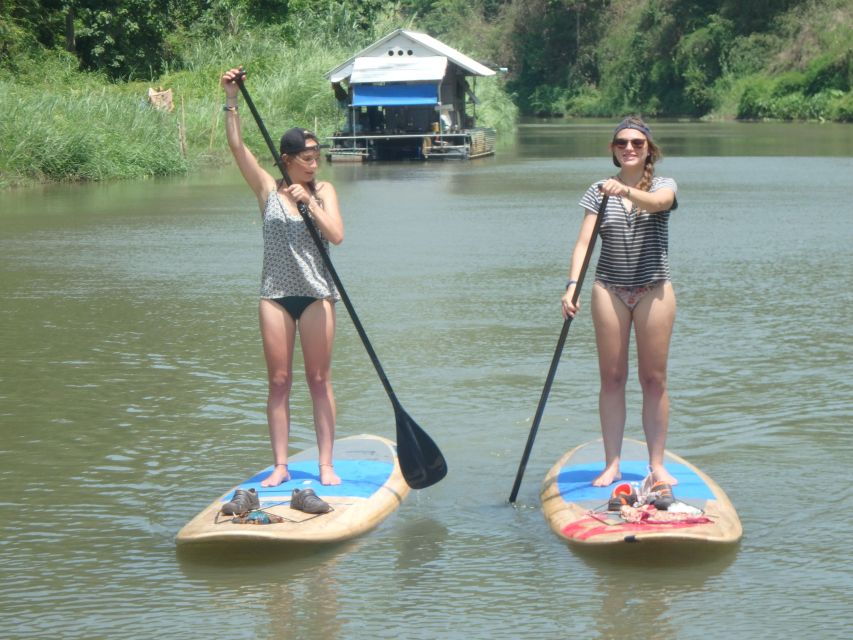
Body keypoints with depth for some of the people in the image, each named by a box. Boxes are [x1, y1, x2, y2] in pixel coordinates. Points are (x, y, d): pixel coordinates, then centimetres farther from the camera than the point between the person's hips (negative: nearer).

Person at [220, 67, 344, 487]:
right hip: (276, 294, 1)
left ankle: (326, 464, 5)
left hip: (315, 293, -1)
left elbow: (336, 236, -11)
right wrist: (231, 100, -9)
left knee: (319, 380, 2)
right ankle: (280, 466, 7)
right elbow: (237, 146, -3)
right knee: (279, 382, 3)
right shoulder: (268, 189, 4)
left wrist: (309, 202, -18)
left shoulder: (323, 192, 3)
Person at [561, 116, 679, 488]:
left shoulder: (664, 186, 2)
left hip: (653, 290, -1)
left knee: (654, 379, 2)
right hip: (610, 289, 1)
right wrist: (572, 285, -19)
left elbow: (657, 202, -23)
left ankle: (657, 465, 7)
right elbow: (584, 242, -5)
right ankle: (612, 464, 8)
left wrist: (626, 191, -43)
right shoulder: (599, 192, 5)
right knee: (612, 378, 2)